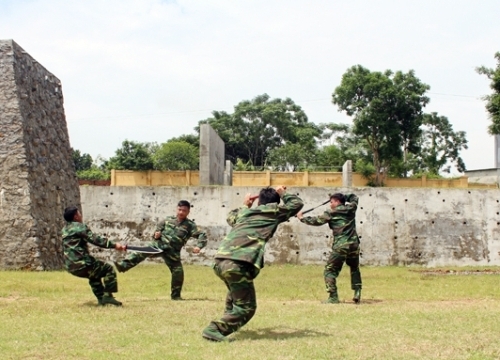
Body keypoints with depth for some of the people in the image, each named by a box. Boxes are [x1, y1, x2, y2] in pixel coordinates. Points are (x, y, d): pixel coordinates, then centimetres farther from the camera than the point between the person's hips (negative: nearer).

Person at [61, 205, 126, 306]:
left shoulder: (65, 229, 18)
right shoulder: (79, 227, -8)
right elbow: (95, 240, -16)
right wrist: (114, 245, -18)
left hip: (70, 266, 9)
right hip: (81, 263, -9)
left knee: (94, 274, 32)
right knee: (108, 269, 2)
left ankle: (101, 298, 27)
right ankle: (108, 296, -5)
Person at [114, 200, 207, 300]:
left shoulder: (190, 225, 0)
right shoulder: (168, 219, 10)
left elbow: (202, 235, -6)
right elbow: (158, 226, 26)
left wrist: (198, 246, -25)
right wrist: (157, 232, 3)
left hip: (172, 251, -1)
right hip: (159, 244, 1)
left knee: (178, 271, -5)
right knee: (142, 252, -19)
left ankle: (175, 295, 11)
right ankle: (123, 266, -27)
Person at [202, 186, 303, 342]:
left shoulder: (244, 212, 28)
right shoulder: (274, 211, 12)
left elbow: (230, 217, 51)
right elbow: (297, 204, 27)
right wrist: (283, 193, 39)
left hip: (219, 261, 7)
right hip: (238, 264, -7)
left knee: (235, 290, 37)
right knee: (246, 307, 2)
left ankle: (229, 319, 39)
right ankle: (214, 329, -12)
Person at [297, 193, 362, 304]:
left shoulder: (331, 213, 0)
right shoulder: (351, 209, 11)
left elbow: (316, 221, 4)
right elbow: (354, 198, 32)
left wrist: (302, 218, 16)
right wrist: (343, 197, 25)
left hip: (340, 246, -5)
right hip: (354, 245, 5)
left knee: (330, 271, 4)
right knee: (355, 269, 25)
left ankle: (333, 297, -6)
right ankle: (357, 294, 15)